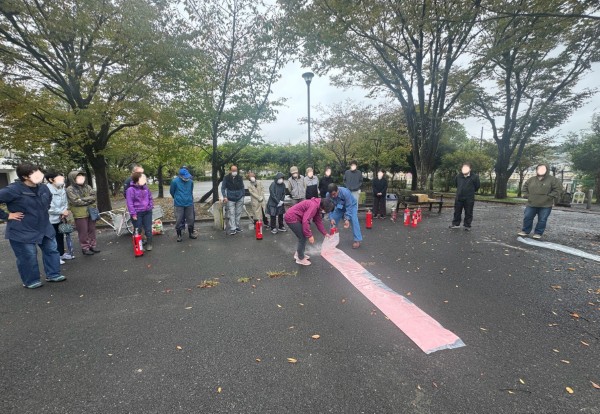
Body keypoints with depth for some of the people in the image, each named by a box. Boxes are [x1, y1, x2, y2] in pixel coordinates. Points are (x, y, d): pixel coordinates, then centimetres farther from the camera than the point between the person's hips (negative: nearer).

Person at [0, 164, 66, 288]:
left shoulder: (43, 188, 1)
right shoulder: (13, 190, -20)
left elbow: (49, 198, 23)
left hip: (44, 227, 6)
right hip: (22, 232, -6)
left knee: (52, 250, 11)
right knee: (28, 257, 3)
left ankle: (53, 275, 26)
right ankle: (31, 281, 21)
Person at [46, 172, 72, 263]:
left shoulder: (62, 189, 2)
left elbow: (65, 202, 10)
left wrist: (65, 211, -7)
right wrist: (62, 211, -16)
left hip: (61, 218, 7)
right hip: (51, 219, -7)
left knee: (61, 237, 18)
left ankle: (61, 254, 32)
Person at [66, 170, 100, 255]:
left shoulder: (87, 187, 9)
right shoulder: (70, 189, -7)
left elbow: (94, 196, -1)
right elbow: (75, 201, -16)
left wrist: (83, 199, -14)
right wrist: (88, 200, -8)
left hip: (91, 212, 5)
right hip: (80, 214, -5)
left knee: (92, 230, 13)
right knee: (83, 232, 1)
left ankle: (92, 245, 24)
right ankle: (85, 248, 11)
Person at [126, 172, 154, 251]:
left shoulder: (145, 188, 6)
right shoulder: (131, 189, -11)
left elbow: (150, 198, 17)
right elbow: (129, 203, -12)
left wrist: (151, 206, 7)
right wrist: (133, 213, -14)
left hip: (147, 212, 5)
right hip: (137, 213, -4)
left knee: (148, 229, 10)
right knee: (138, 230, 6)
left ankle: (149, 244, 22)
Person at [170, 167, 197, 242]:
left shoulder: (190, 181, -4)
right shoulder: (175, 181, -11)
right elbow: (172, 192, 5)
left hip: (189, 203, 3)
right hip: (179, 204, -2)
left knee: (191, 219, 11)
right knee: (179, 220, 3)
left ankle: (191, 233, 27)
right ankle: (179, 235, 18)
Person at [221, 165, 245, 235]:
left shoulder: (240, 178, 3)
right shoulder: (226, 178, -3)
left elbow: (242, 187, 11)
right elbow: (223, 188, -1)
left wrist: (243, 196, 5)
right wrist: (224, 196, -12)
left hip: (239, 199, 2)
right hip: (230, 199, -2)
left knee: (238, 214, 9)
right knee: (231, 214, -6)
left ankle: (237, 227, 21)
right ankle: (232, 229, -4)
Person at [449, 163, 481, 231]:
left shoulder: (474, 177, -9)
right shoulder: (458, 176, 0)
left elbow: (477, 186, 4)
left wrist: (471, 191, 13)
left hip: (469, 199, -3)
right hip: (459, 197, 3)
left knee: (468, 213, 5)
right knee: (457, 211, 11)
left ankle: (467, 225, 16)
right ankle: (456, 224, 24)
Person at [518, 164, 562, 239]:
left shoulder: (552, 179, -3)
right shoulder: (531, 179, 7)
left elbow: (558, 188, -6)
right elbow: (525, 187, 19)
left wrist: (550, 197, -12)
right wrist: (526, 195, 8)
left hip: (545, 205, -3)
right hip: (531, 204, 3)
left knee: (542, 220, 3)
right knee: (527, 218, 4)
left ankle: (538, 233, 14)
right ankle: (525, 231, 16)